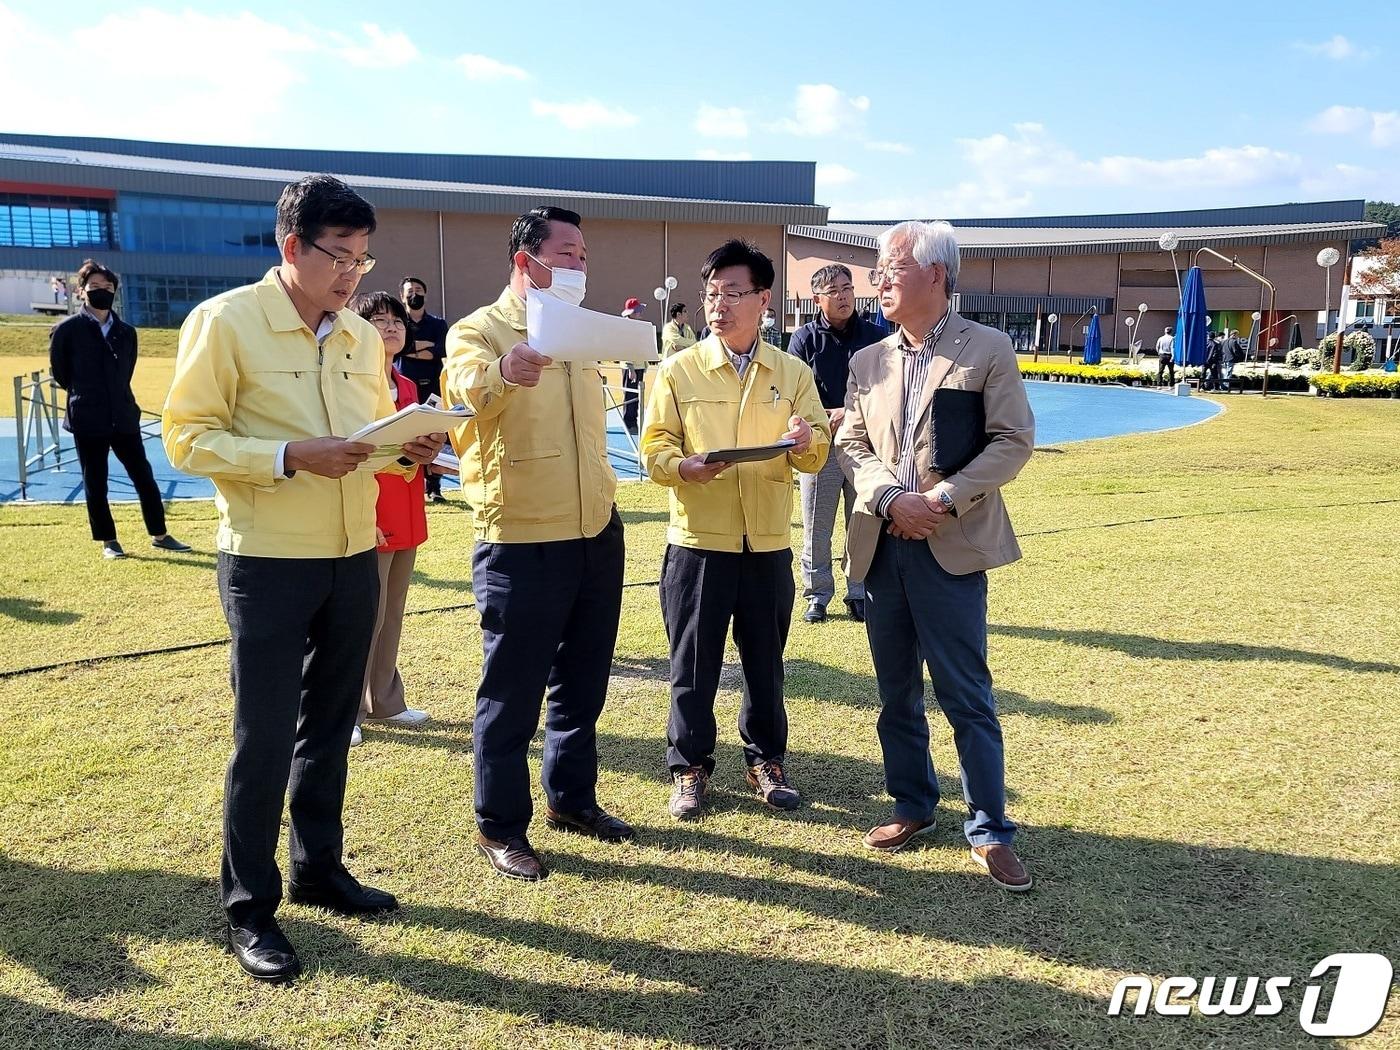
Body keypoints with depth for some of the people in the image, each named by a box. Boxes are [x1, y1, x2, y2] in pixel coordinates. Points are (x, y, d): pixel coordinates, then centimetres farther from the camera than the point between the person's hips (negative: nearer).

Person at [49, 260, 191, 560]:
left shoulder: (126, 332, 8)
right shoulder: (67, 329, -3)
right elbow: (59, 372, 4)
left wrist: (116, 398, 10)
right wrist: (84, 397, 10)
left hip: (124, 417, 3)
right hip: (87, 421, -3)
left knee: (144, 477, 5)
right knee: (95, 484, 5)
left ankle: (159, 536, 16)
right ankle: (108, 542, 17)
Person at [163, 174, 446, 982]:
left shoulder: (362, 335, 8)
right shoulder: (224, 321, -10)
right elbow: (187, 437, -13)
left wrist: (408, 451, -6)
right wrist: (289, 455, -25)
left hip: (354, 559, 6)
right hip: (268, 564, -6)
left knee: (330, 725, 16)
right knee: (265, 737, 1)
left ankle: (319, 867, 33)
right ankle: (250, 907, 17)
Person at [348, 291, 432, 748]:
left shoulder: (408, 388, 14)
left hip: (406, 518, 8)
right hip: (369, 522, -8)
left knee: (392, 615, 15)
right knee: (365, 617, -2)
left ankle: (384, 701, 26)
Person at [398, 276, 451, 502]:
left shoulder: (438, 324, 13)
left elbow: (441, 351, -5)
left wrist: (410, 349, -6)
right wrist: (426, 345, -8)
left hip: (432, 387, 1)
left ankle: (434, 487, 7)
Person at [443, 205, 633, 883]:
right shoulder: (479, 330, -9)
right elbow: (470, 387, -33)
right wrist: (503, 374, -54)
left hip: (596, 535, 7)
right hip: (521, 543, -7)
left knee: (583, 679, 17)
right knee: (513, 691, 2)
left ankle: (571, 798, 33)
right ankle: (499, 826, 16)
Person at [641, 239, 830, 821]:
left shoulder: (793, 373, 6)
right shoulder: (678, 370, 0)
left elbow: (818, 455, 4)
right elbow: (654, 450, -4)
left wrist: (805, 442, -19)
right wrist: (686, 465, -25)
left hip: (768, 543, 2)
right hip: (697, 542, -1)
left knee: (765, 659, 12)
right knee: (693, 663, 6)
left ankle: (765, 761, 30)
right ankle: (690, 766, 22)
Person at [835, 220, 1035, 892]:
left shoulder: (988, 350, -1)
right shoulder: (867, 361, 12)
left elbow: (1013, 440, -6)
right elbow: (851, 444, 7)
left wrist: (945, 498, -16)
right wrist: (891, 497, -11)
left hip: (952, 548, -5)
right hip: (881, 546, 5)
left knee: (966, 695, -1)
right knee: (896, 691, 14)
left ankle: (989, 829, 12)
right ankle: (912, 805, 30)